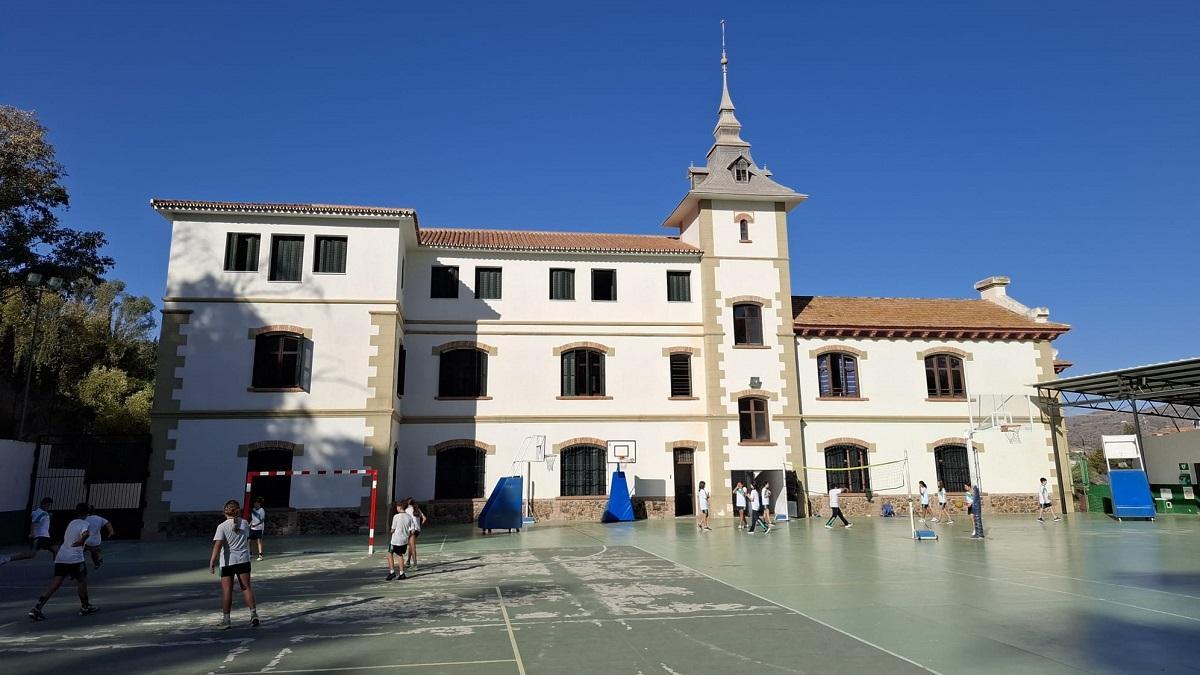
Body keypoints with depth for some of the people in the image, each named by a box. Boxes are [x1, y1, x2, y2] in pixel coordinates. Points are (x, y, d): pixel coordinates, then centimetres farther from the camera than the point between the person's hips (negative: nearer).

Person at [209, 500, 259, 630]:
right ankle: (253, 613, 2)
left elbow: (218, 545, -18)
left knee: (227, 591, 4)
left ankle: (226, 620, 10)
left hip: (228, 561, -3)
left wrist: (212, 562, -20)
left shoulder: (222, 527, -8)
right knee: (246, 587, 9)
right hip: (243, 560, 3)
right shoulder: (245, 524, 4)